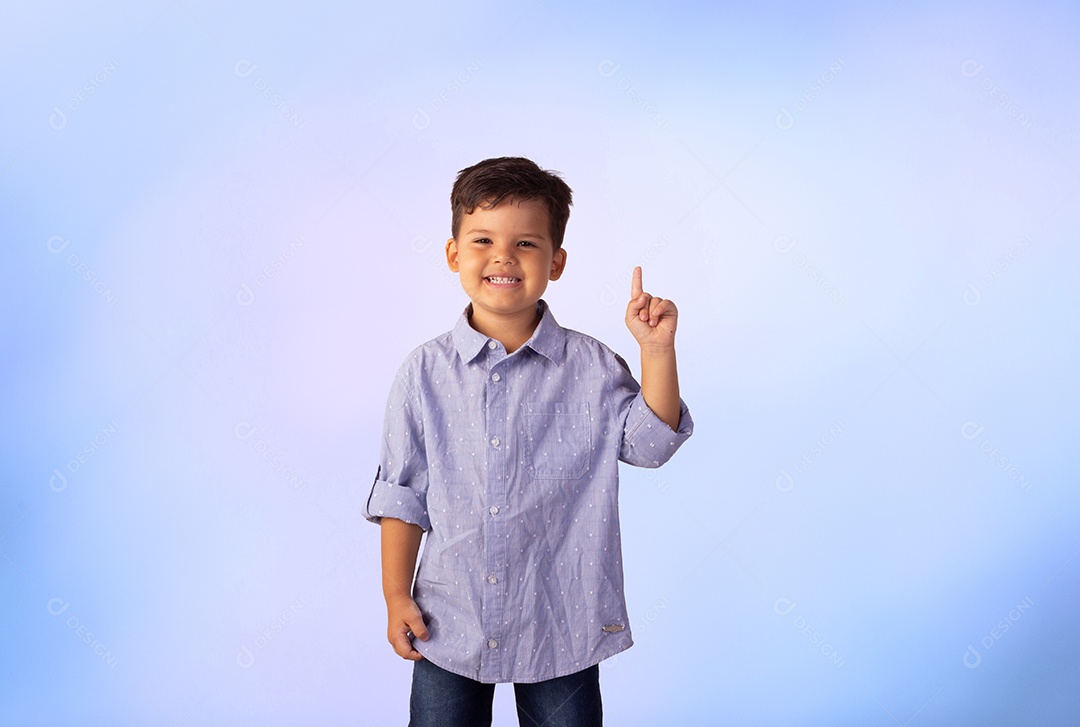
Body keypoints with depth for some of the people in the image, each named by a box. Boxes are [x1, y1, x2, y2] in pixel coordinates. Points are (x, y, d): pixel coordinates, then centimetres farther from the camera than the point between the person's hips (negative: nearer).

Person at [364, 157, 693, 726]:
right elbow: (402, 492, 1)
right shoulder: (425, 372, -4)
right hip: (447, 627, 1)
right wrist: (396, 595, 1)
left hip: (561, 631, 0)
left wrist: (657, 350, -20)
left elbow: (649, 443, -10)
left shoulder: (591, 368, -5)